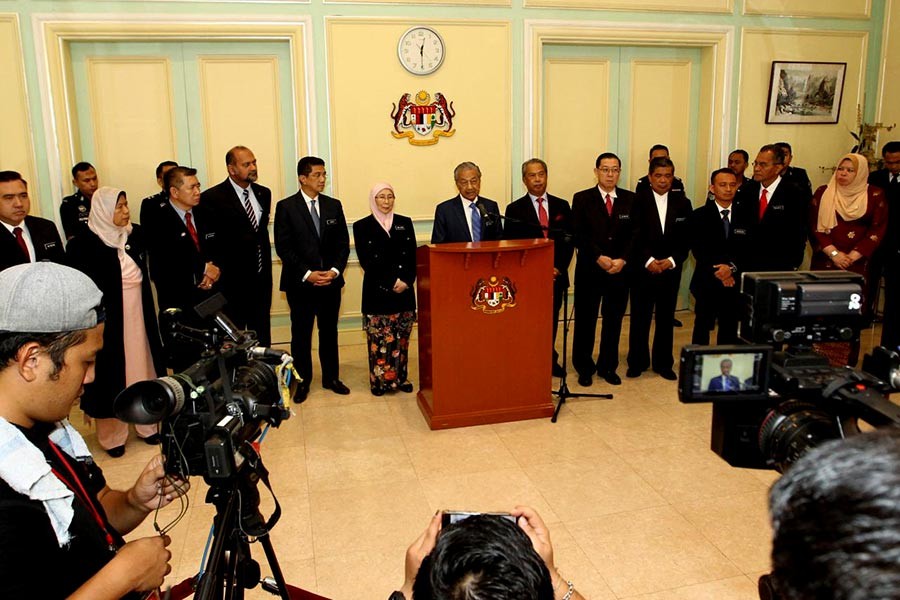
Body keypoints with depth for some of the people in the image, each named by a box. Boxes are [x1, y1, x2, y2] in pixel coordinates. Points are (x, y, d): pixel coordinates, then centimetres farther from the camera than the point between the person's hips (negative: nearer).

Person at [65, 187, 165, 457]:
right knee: (112, 372, 6)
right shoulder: (84, 244, -12)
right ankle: (112, 434, 21)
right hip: (108, 320, -5)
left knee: (141, 367, 13)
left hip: (139, 315, 5)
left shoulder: (136, 234, 3)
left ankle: (146, 424, 28)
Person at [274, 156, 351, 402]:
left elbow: (343, 243, 6)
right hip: (300, 282, -3)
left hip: (331, 281, 3)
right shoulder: (286, 207, -3)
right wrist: (307, 274, -14)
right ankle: (302, 381, 18)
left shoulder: (334, 205, 7)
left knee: (329, 331, 11)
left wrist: (335, 270, -9)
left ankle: (331, 377, 23)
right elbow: (283, 246, -7)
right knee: (301, 333, 6)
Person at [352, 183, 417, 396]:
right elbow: (366, 261, -6)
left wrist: (406, 281, -10)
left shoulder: (405, 223, 10)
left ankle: (400, 378, 17)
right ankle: (380, 380, 9)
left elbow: (412, 257, 6)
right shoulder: (362, 226, 1)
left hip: (404, 290, 3)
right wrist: (391, 282, -13)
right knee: (379, 339, -1)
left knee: (402, 338, 7)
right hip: (377, 292, -3)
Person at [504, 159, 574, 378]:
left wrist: (558, 268, -6)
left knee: (551, 320, 11)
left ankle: (550, 359, 25)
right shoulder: (515, 209, -1)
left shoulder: (561, 206, 9)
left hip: (556, 276, 3)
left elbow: (569, 241, 7)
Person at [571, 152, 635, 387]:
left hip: (620, 269, 2)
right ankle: (584, 368, 19)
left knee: (614, 320, 8)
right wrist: (599, 257, -16)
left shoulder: (630, 199, 7)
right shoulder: (582, 199, 1)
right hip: (589, 269, -2)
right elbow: (580, 236, -6)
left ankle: (608, 367, 23)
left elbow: (634, 235, 2)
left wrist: (622, 259, -12)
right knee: (585, 320, 5)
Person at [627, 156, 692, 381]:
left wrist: (672, 260, -9)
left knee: (666, 318, 9)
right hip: (643, 269, -2)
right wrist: (648, 261, -15)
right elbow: (634, 236, -7)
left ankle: (663, 363, 21)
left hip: (671, 269, 2)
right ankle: (637, 362, 17)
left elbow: (686, 238, 5)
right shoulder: (637, 201, -2)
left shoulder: (682, 203, 6)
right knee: (639, 317, 4)